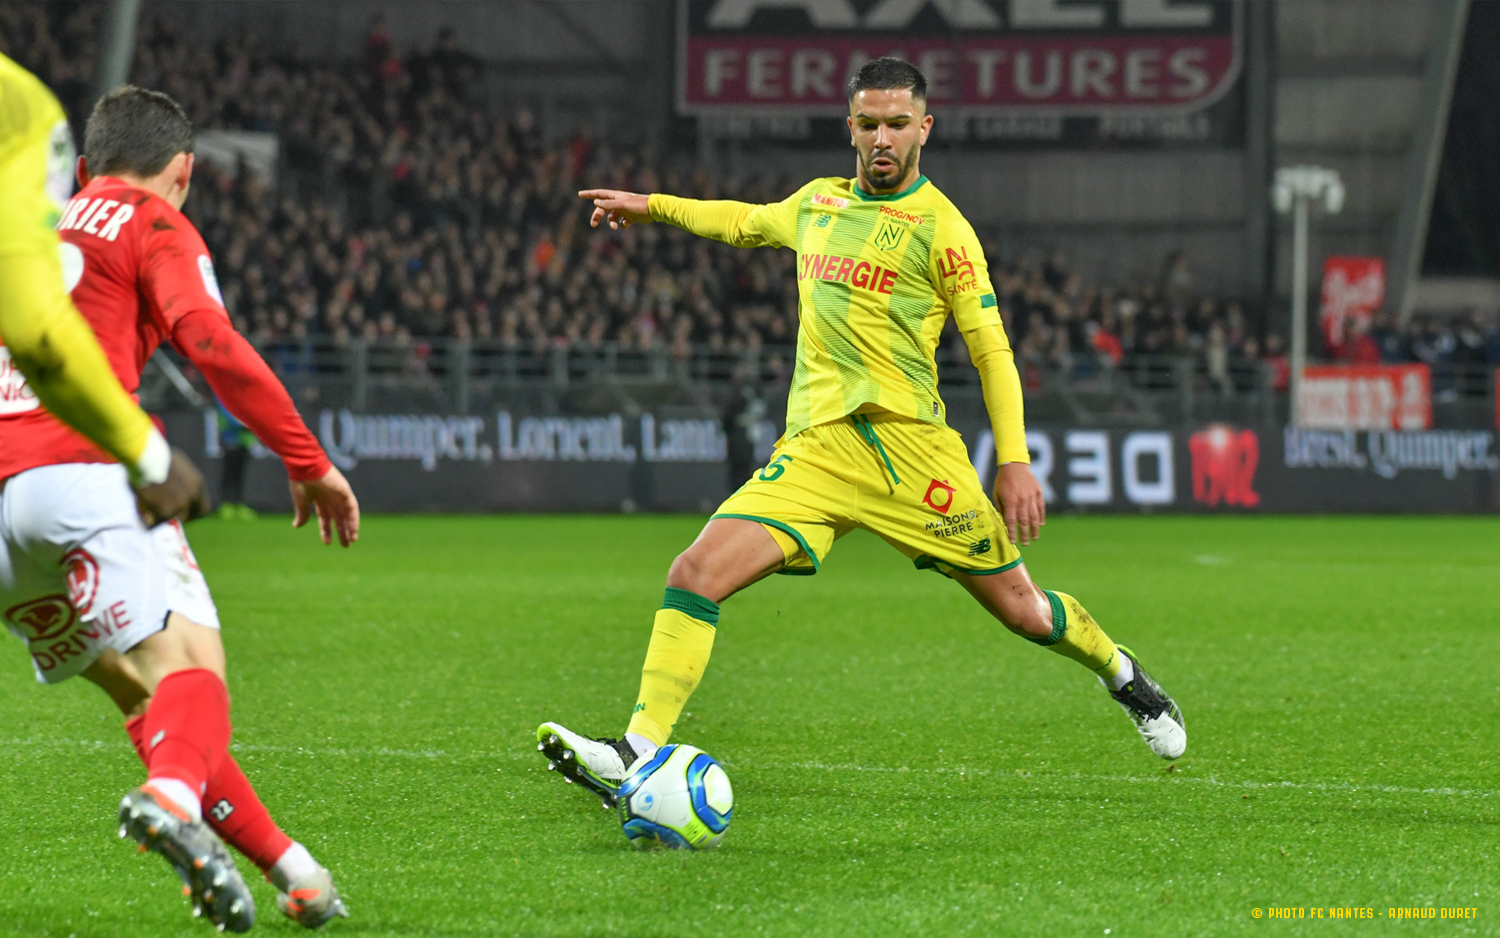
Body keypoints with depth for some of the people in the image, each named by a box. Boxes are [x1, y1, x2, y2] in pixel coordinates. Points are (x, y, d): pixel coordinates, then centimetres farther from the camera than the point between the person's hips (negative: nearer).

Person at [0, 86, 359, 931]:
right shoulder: (152, 223, 8)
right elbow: (209, 341, -8)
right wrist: (309, 461, -7)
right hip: (86, 468, -7)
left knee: (136, 687, 12)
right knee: (187, 663, -16)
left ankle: (283, 863, 11)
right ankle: (173, 795, -48)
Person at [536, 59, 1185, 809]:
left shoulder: (940, 227, -2)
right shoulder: (818, 202, 14)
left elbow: (992, 352, -1)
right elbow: (746, 221, 38)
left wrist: (1015, 460, -10)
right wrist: (651, 206, 33)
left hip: (908, 441, -4)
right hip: (815, 450, 4)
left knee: (1017, 604, 5)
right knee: (697, 572, -17)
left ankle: (1122, 674, 36)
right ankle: (638, 755, -20)